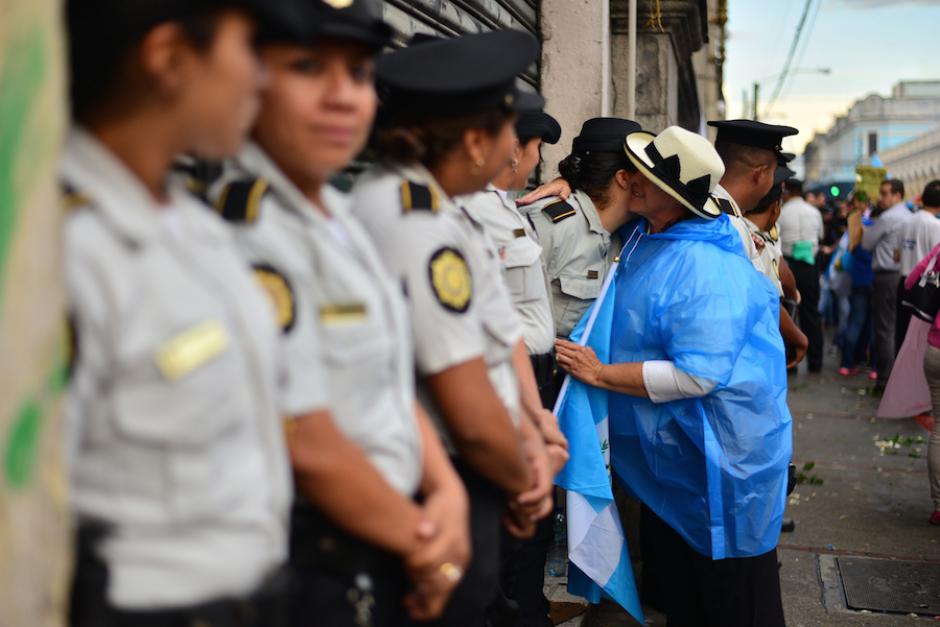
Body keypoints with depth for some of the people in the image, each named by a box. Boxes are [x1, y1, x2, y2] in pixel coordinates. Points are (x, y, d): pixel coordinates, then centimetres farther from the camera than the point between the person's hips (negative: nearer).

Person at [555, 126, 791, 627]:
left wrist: (600, 374, -26)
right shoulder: (646, 235, 0)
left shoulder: (705, 270, -27)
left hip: (719, 456, -9)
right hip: (666, 452, 9)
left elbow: (697, 375, -31)